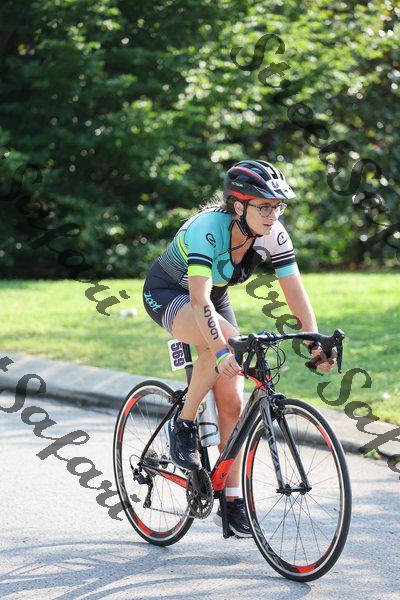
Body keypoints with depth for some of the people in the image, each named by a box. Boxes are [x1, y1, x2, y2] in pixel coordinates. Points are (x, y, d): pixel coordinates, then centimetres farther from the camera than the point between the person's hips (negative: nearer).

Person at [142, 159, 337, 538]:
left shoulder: (273, 235, -19)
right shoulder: (208, 228, -35)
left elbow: (295, 292, -18)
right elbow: (199, 299, -44)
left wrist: (315, 343, -31)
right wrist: (221, 351, -56)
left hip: (215, 297, 6)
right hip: (167, 293, -6)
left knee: (232, 401, -4)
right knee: (223, 342, -37)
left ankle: (233, 500, 4)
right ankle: (183, 425, -16)